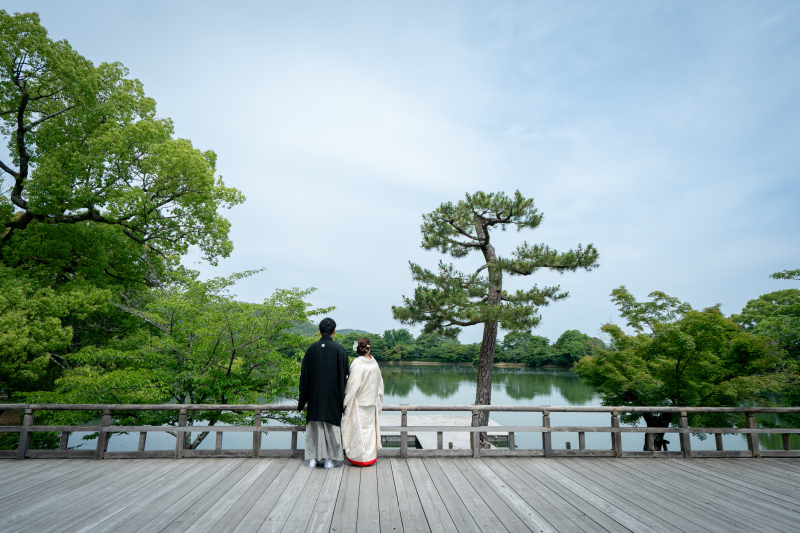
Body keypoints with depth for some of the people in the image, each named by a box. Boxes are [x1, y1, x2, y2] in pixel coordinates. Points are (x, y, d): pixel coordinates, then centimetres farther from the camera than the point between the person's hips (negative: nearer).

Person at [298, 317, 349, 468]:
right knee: (332, 425, 8)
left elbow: (304, 375, 2)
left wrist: (302, 399, 11)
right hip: (332, 395, -2)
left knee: (314, 425, 11)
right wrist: (343, 398, 1)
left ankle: (313, 458, 17)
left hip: (314, 395, 2)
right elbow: (343, 375, -7)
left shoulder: (311, 349, -2)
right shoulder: (338, 349, -8)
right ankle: (330, 459, 14)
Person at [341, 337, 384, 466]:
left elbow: (353, 384, -17)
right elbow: (380, 383, 11)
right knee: (370, 426, 14)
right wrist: (378, 400, 22)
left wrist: (346, 401, -8)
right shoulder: (374, 363, 2)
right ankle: (371, 455, 21)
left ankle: (360, 457, 11)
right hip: (372, 402, 6)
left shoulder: (357, 364, -17)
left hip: (359, 402, -6)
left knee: (359, 428, 3)